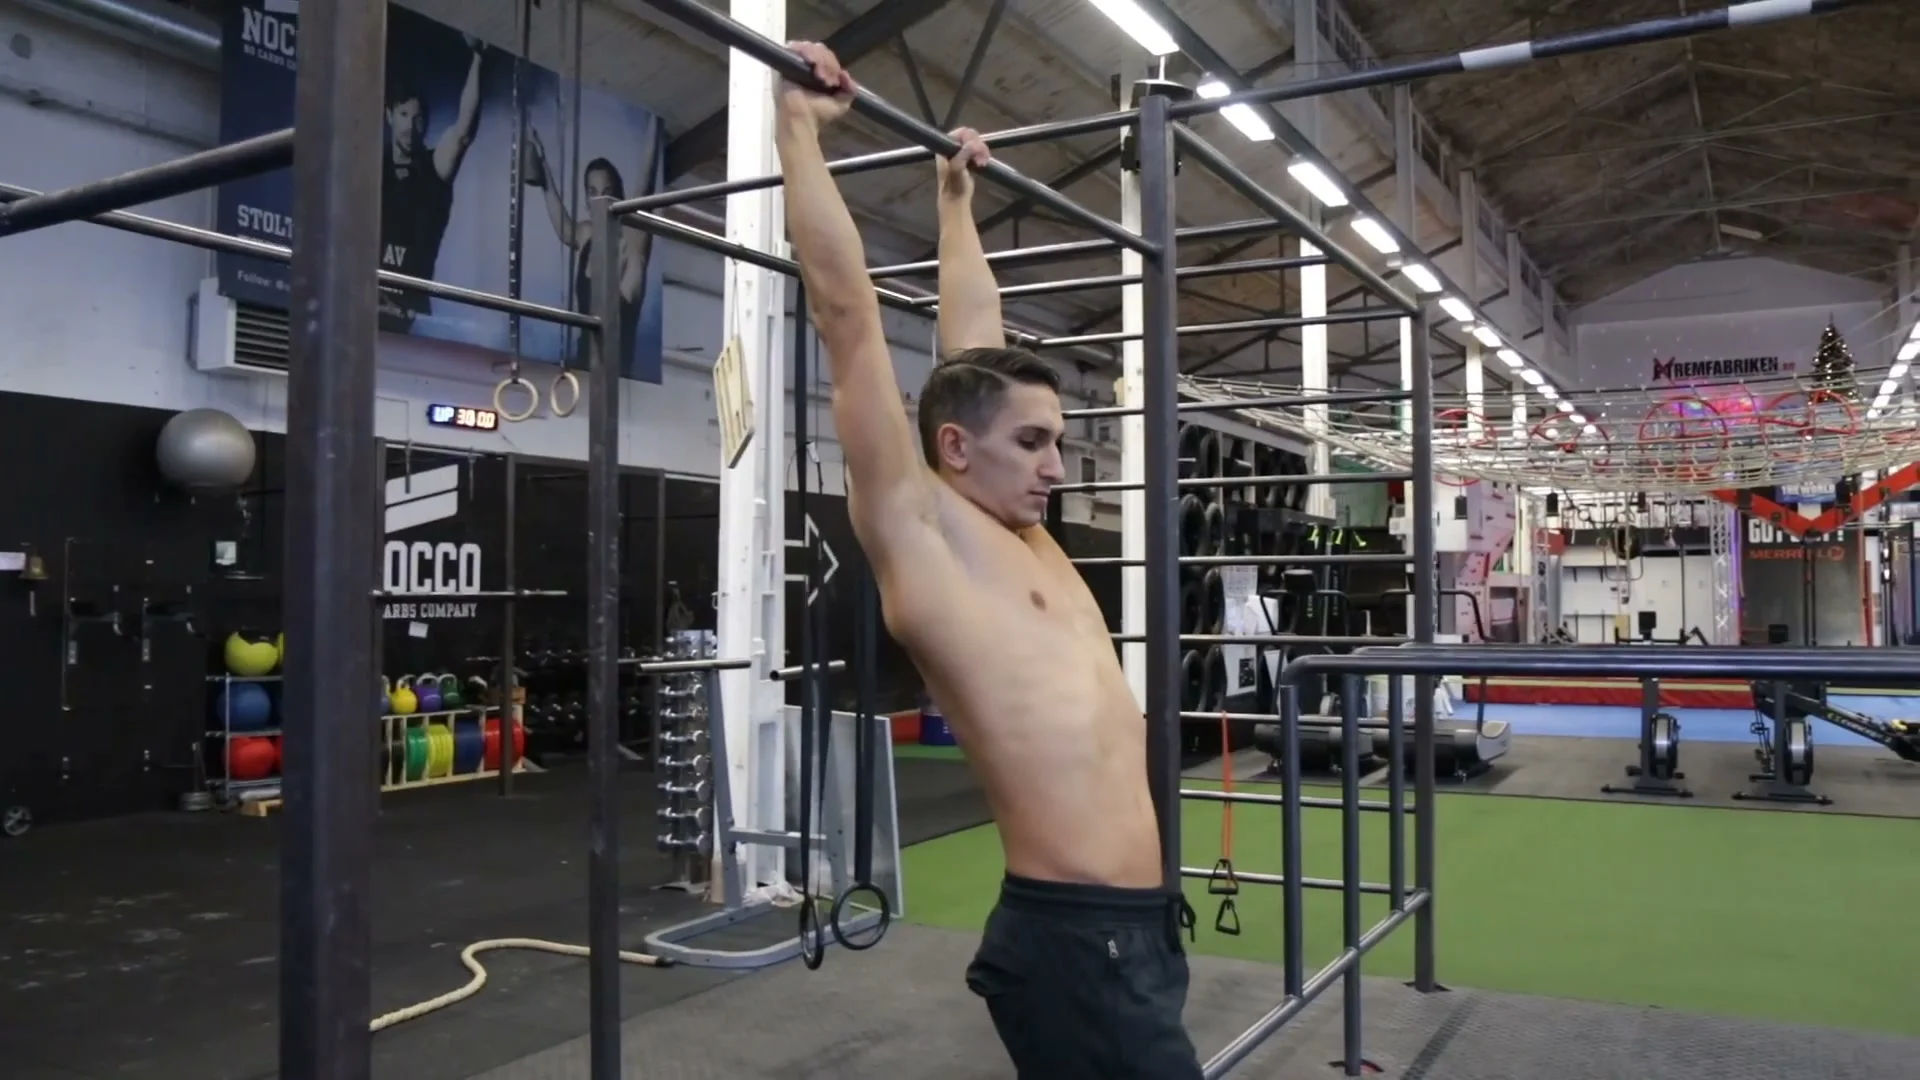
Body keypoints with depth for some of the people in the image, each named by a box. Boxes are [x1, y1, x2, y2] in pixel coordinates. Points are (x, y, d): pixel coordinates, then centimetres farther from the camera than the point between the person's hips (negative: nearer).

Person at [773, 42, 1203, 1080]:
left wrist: (956, 198, 31)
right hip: (1069, 940, -9)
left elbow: (975, 337, 23)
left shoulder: (1017, 532, 12)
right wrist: (798, 125, -3)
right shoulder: (917, 530, -8)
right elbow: (848, 313, -9)